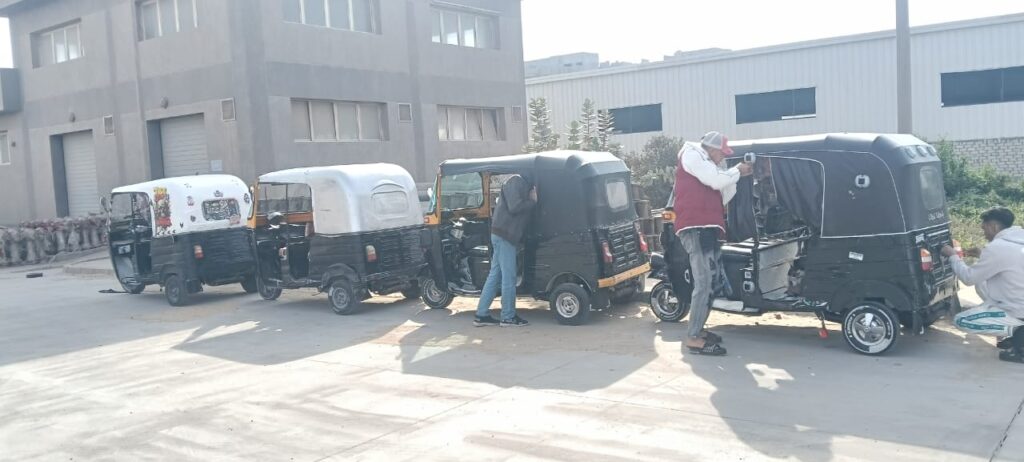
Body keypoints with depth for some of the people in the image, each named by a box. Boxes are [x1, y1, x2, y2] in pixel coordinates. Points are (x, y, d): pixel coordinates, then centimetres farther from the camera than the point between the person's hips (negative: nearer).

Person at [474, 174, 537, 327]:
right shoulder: (516, 181, -9)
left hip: (503, 235, 10)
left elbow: (523, 207, 18)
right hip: (504, 235, -10)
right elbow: (514, 207, -19)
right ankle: (508, 317, 3)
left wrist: (532, 200, 3)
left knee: (495, 276, 10)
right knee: (509, 277, -4)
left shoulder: (525, 185, 20)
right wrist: (533, 201, -9)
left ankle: (482, 315, 13)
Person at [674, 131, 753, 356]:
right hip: (696, 228, -11)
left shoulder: (707, 167, 30)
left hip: (706, 229, 11)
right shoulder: (692, 156, 1)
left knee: (710, 281, 12)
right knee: (704, 283, -16)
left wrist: (736, 176, 17)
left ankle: (697, 330, 19)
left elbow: (722, 198, 26)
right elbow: (716, 180, -13)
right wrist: (737, 171, 4)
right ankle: (693, 339, -16)